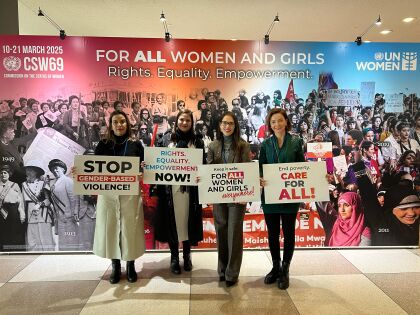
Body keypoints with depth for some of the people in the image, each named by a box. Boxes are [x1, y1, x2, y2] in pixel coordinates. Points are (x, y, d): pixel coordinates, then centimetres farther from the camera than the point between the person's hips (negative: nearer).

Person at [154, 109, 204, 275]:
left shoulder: (197, 141, 6)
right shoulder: (168, 140, 7)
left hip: (190, 188, 0)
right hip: (171, 187, 1)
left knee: (188, 220, 7)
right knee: (172, 221, 5)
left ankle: (187, 255, 25)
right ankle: (174, 257, 21)